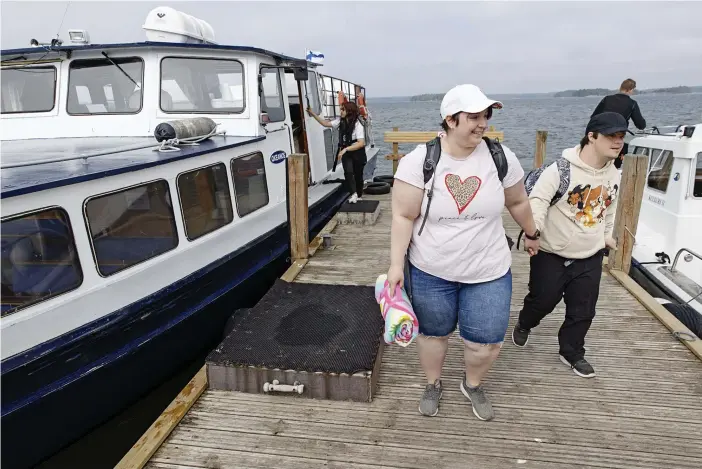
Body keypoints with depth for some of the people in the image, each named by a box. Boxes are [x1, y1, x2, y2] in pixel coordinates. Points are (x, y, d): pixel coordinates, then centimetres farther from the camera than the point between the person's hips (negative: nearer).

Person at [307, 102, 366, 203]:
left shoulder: (357, 124, -18)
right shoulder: (340, 121, -1)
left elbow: (361, 143, -24)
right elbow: (326, 123, 8)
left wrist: (345, 149, -28)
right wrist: (313, 114, 3)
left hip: (357, 153, -3)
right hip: (345, 153, 4)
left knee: (358, 175, 9)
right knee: (348, 172, -20)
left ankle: (358, 195, 28)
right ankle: (353, 194, -13)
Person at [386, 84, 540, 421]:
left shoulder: (500, 157, -8)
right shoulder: (418, 160, -16)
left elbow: (518, 202, 9)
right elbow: (403, 216, -13)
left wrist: (531, 234, 22)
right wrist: (396, 264, -15)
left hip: (488, 272, 2)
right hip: (430, 271, -1)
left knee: (486, 341, 8)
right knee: (433, 333, 17)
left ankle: (472, 385, 42)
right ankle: (433, 384, 46)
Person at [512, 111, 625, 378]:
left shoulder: (613, 175, 2)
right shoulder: (562, 168, -21)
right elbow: (537, 199, -25)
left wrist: (606, 234, 25)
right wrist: (533, 232, -38)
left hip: (590, 256, 6)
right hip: (552, 253, -5)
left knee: (583, 310, 10)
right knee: (543, 299, 8)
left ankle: (572, 352, 31)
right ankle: (524, 324, 40)